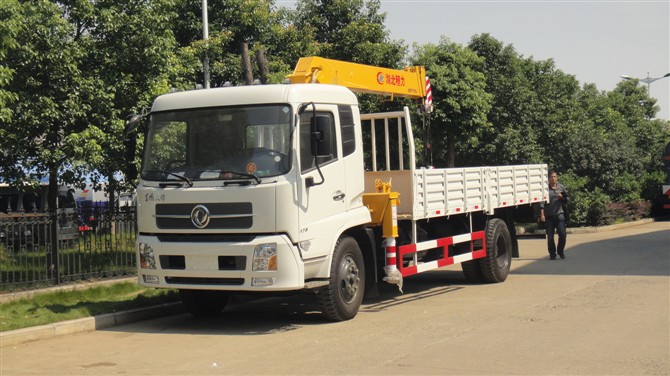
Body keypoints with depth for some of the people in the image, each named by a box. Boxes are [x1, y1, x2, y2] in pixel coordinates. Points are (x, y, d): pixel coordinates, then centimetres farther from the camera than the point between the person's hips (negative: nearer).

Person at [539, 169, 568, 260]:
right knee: (550, 236, 0)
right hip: (549, 215, -1)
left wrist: (562, 197, -4)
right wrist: (542, 214, -12)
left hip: (559, 213, 2)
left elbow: (566, 200, 18)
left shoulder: (561, 187, 9)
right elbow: (542, 202, -4)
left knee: (562, 234, -7)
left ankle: (561, 251, 15)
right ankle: (552, 253, 14)